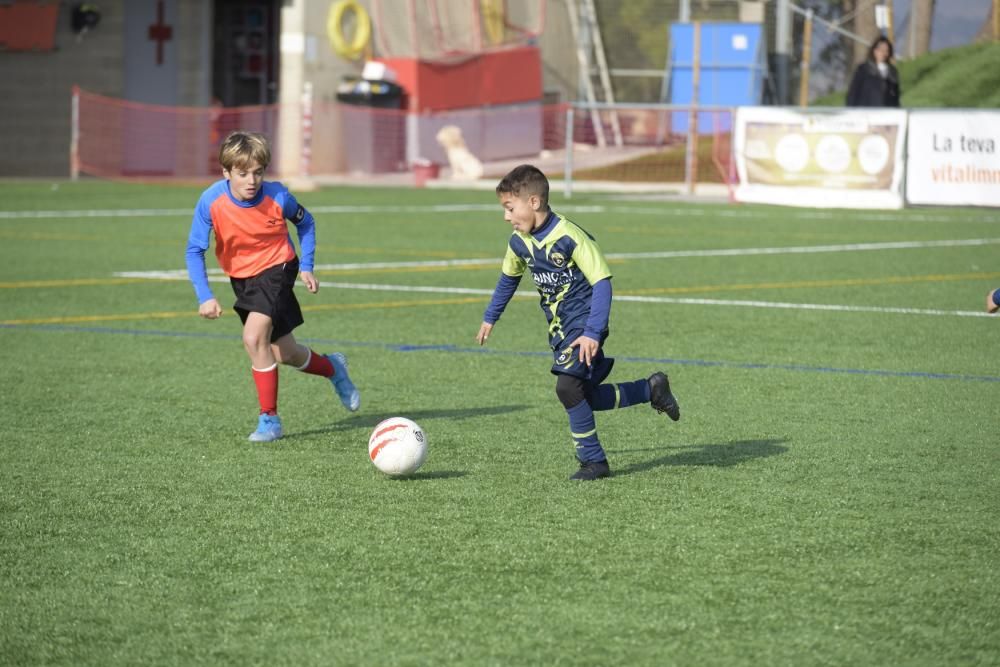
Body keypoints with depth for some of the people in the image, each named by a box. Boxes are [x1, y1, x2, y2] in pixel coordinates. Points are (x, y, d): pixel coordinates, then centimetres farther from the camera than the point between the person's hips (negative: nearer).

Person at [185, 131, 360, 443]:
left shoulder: (277, 197, -21)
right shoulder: (211, 201, -22)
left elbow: (305, 223, 1)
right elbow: (194, 250, -18)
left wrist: (306, 267, -3)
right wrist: (205, 297, -29)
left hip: (276, 269, -3)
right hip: (241, 278, 3)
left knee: (254, 337, -25)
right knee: (283, 353, 11)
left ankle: (269, 418, -13)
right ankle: (332, 368, 43)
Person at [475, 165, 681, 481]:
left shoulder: (569, 236, -22)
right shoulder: (519, 242, 0)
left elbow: (602, 282, -22)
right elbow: (509, 278, 22)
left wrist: (592, 333, -28)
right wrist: (490, 317, 28)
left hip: (584, 324, -8)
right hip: (558, 329, 8)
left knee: (568, 386, -22)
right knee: (585, 398, 6)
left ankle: (593, 460, -8)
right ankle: (651, 389, 26)